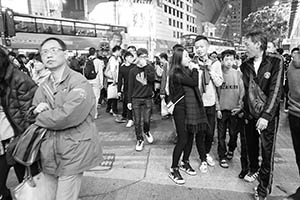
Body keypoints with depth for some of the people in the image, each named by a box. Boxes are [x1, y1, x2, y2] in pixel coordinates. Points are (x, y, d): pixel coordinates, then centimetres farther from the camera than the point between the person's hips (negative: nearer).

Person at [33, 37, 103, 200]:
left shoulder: (79, 83, -13)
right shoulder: (43, 87, 10)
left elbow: (68, 116, -24)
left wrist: (41, 117, -8)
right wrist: (38, 111, -11)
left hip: (73, 154, -7)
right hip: (49, 154, 7)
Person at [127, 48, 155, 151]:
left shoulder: (150, 68, 3)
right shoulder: (133, 71, 2)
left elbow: (152, 79, -17)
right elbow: (130, 87, 4)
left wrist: (145, 66, -17)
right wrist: (129, 101, 2)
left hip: (147, 98, 0)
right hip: (136, 99, 0)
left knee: (147, 120, -1)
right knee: (137, 122, 2)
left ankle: (146, 131, 32)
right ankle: (140, 140, 20)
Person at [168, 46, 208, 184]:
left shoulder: (187, 71, 11)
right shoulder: (176, 74, -14)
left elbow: (194, 87, 6)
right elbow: (194, 83, -15)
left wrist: (193, 70, 1)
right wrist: (195, 70, -4)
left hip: (192, 108, 8)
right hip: (181, 109, -8)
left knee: (190, 137, 15)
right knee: (182, 139, -5)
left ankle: (185, 163, 34)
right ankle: (173, 170, 10)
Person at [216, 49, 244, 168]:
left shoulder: (238, 74, 1)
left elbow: (242, 92, 3)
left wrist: (239, 106, -5)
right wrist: (218, 108, -6)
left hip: (235, 109, 1)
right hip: (222, 109, -1)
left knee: (234, 133, 9)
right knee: (221, 135, 4)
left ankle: (231, 150, 36)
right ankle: (222, 157, 17)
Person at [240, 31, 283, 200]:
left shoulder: (275, 61, -9)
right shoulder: (245, 65, 4)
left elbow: (276, 90, -15)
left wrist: (266, 115, -21)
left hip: (268, 115, -4)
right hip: (249, 114, 4)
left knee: (267, 150, 3)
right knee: (251, 145, 17)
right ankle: (254, 170, 43)